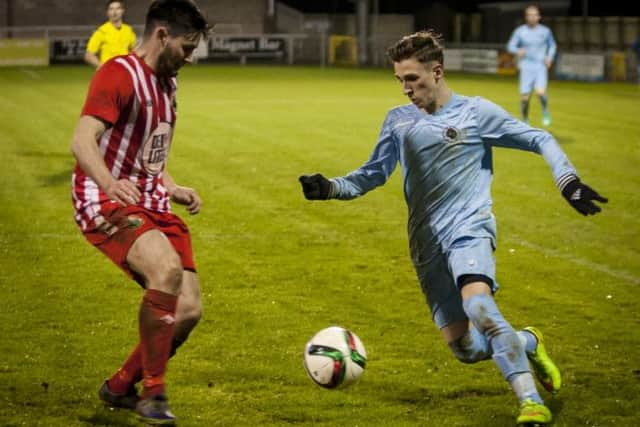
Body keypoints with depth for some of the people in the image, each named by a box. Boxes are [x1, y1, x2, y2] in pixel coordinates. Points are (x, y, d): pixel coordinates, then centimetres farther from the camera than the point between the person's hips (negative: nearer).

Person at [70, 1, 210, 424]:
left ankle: (121, 387, 18)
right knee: (167, 270, -33)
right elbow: (83, 142, -26)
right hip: (107, 204, -9)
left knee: (188, 310, -3)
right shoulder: (119, 74, -12)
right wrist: (110, 183, -45)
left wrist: (174, 190, 13)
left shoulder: (167, 83, 17)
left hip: (152, 204, 9)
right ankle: (153, 393, -20)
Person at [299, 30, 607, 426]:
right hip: (427, 245, 5)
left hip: (469, 229, -4)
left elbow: (540, 141, 7)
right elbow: (374, 174, 20)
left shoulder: (476, 112, 1)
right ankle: (526, 344, 29)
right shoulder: (398, 121, 12)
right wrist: (330, 188, 3)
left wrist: (569, 181, -5)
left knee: (477, 305, -35)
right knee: (466, 349, -3)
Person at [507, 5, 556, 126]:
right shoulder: (519, 31, 0)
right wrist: (518, 51, -19)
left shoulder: (545, 31, 3)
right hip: (526, 68, 0)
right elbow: (510, 46, 4)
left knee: (540, 92, -22)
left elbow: (552, 45, 19)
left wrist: (550, 57, 1)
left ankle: (545, 110, 7)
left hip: (540, 67, 0)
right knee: (524, 97, -1)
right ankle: (525, 121, 20)